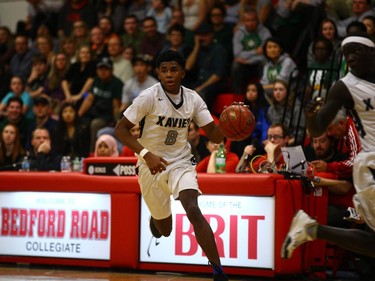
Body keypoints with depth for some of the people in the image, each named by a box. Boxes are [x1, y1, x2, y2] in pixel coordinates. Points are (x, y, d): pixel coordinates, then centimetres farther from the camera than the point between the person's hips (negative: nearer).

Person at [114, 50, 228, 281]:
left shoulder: (193, 99, -4)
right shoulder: (149, 97, -15)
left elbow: (214, 135, -3)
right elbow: (121, 129, -16)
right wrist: (146, 154, -29)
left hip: (181, 163, 1)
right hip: (153, 165, -1)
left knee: (193, 211, -25)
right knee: (164, 230, 9)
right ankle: (155, 219, 50)